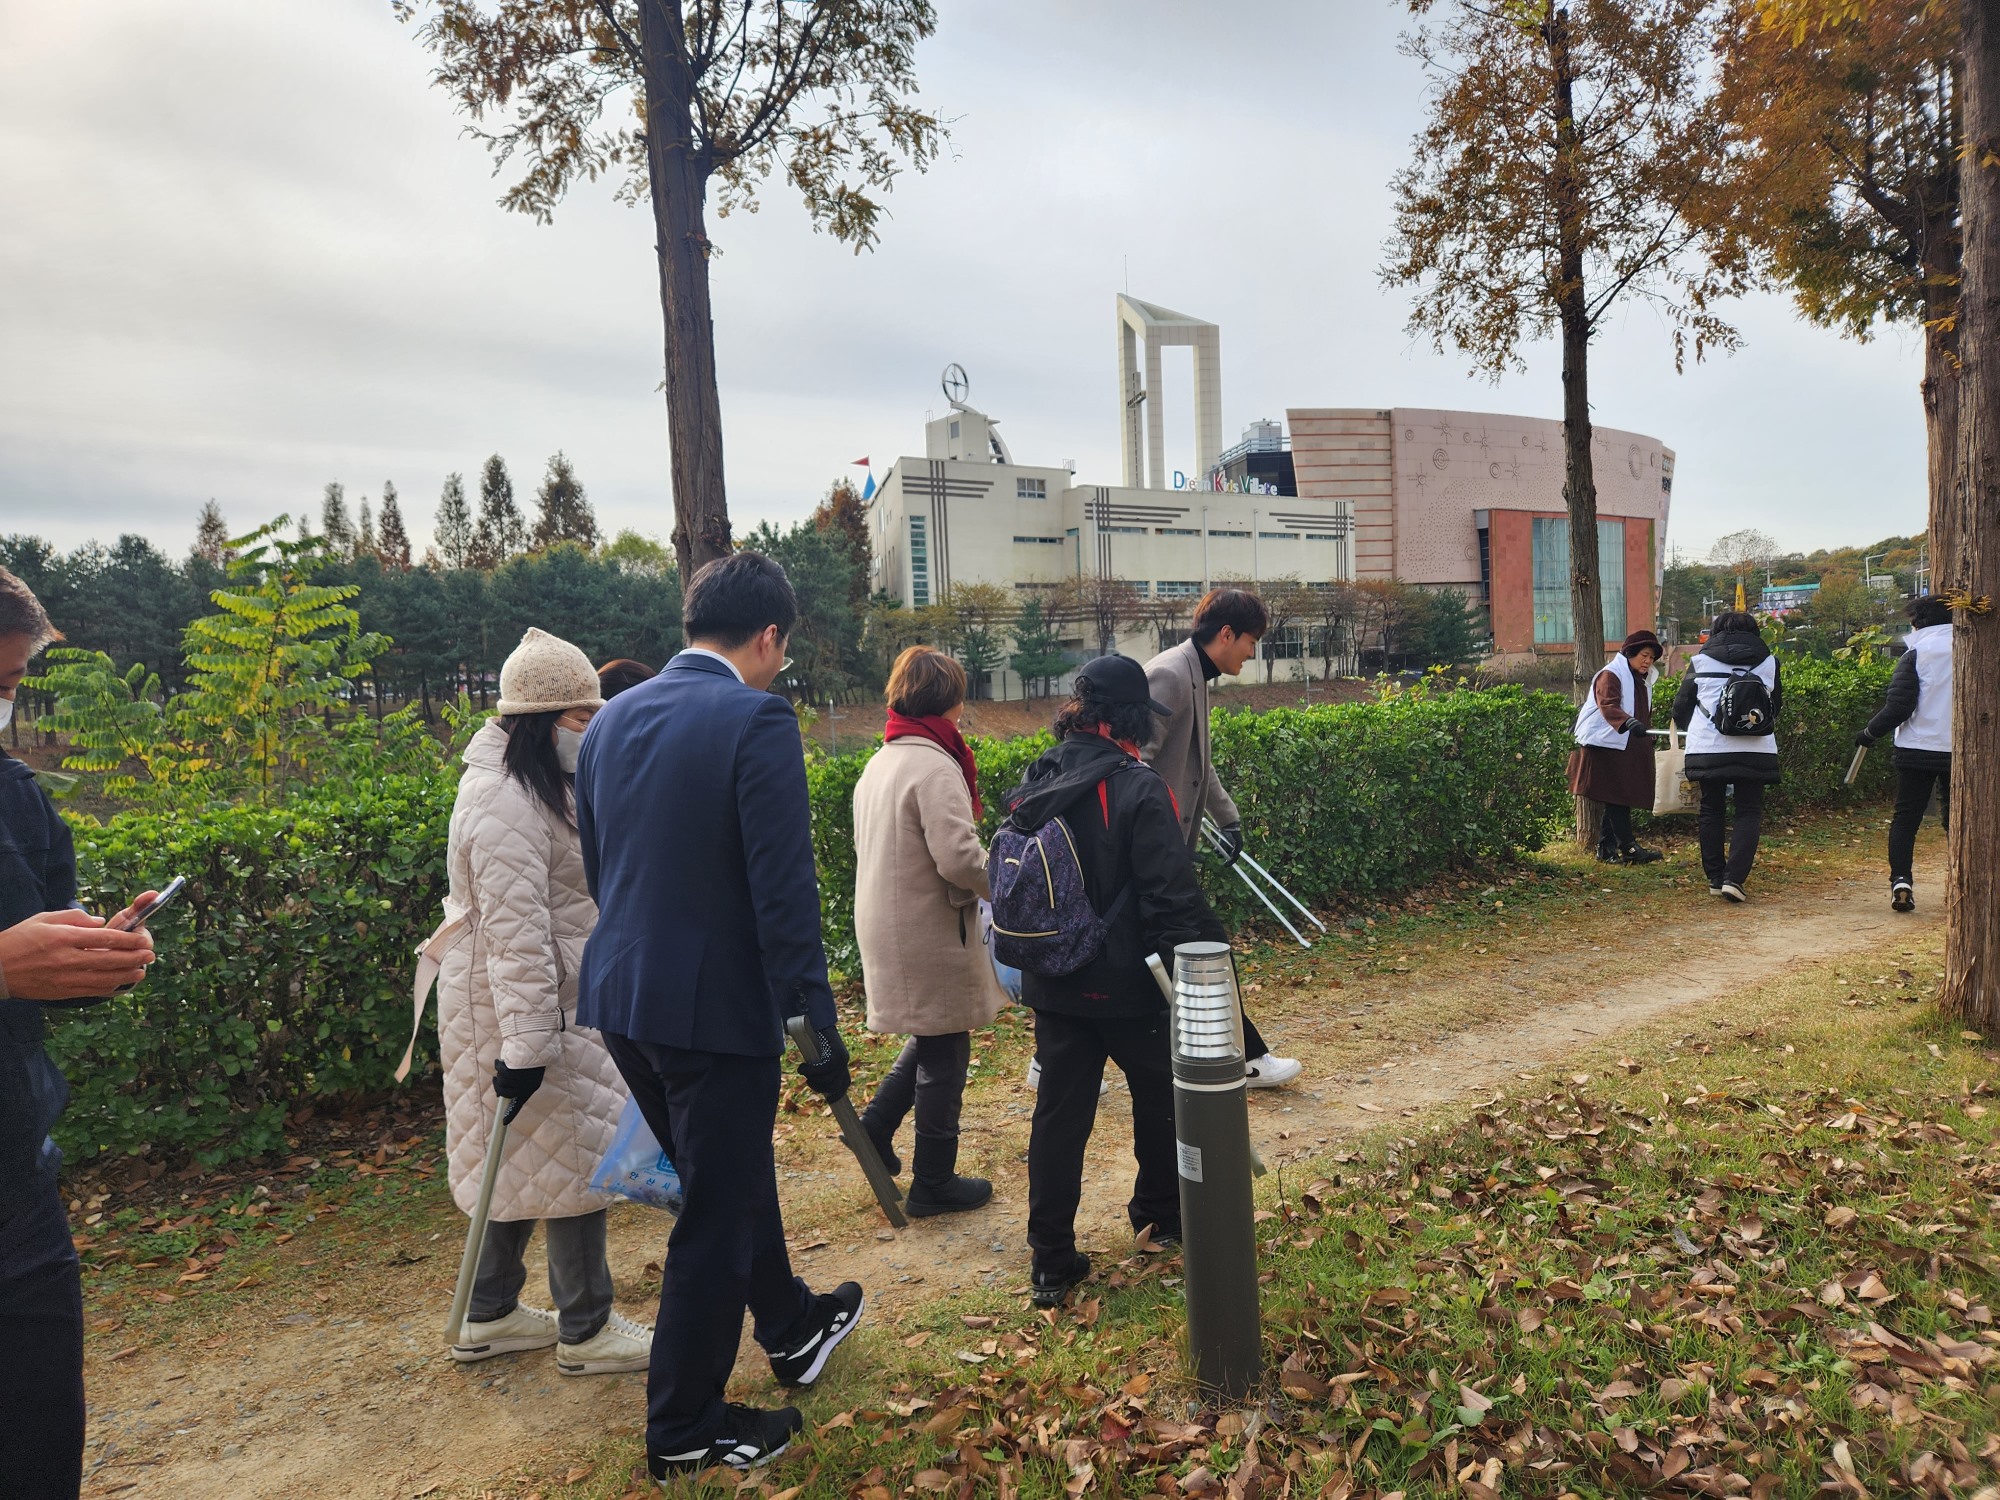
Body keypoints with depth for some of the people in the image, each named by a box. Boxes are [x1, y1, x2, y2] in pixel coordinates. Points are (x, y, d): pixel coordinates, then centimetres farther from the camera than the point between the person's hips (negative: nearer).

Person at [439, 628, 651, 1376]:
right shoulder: (505, 807, -23)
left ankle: (489, 1316, 30)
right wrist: (526, 1044, -28)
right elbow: (515, 934, -27)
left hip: (553, 999, 11)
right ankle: (586, 1330, 14)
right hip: (523, 1006, -11)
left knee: (525, 1160, 17)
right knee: (571, 1156, 0)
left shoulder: (537, 786, 11)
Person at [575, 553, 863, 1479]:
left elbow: (598, 869, 15)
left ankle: (791, 1328, 48)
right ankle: (683, 1430, 27)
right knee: (715, 1218, 10)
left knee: (733, 1172, 26)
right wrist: (818, 1019, -14)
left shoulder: (612, 719, 7)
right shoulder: (758, 721, -17)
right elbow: (784, 891, -20)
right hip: (716, 1003, -8)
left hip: (621, 996, 8)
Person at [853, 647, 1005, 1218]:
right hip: (929, 935, -9)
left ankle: (875, 1126, 22)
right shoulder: (936, 768, -20)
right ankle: (933, 1183, 17)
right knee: (944, 1053, 5)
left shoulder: (877, 764, 10)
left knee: (930, 1037, 24)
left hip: (885, 926, 9)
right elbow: (959, 858, -26)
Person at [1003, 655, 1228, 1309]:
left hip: (1053, 983, 5)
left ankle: (1051, 1262, 14)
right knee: (1160, 1096, 20)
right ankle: (1161, 1214, 39)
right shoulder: (1137, 787, -18)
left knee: (1059, 1113, 10)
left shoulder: (1035, 781, 2)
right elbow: (1172, 894, -20)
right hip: (1126, 983, -5)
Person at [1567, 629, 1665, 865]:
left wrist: (1649, 737, 22)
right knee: (1616, 797, -10)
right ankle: (1628, 848, -13)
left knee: (1617, 801, 8)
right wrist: (1629, 722, -45)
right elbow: (1608, 705, -28)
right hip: (1606, 746, -9)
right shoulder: (1610, 675, -11)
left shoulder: (1642, 681, 18)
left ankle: (1606, 849, 12)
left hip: (1629, 749, 9)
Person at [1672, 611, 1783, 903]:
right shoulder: (1768, 662, 9)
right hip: (1754, 749, 0)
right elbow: (1776, 705, 20)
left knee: (1711, 810, 12)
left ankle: (1715, 879, 14)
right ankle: (1734, 878, -10)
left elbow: (1681, 707, 8)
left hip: (1707, 748, 0)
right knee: (1749, 812, 5)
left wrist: (1693, 730, 27)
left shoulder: (1701, 662, 4)